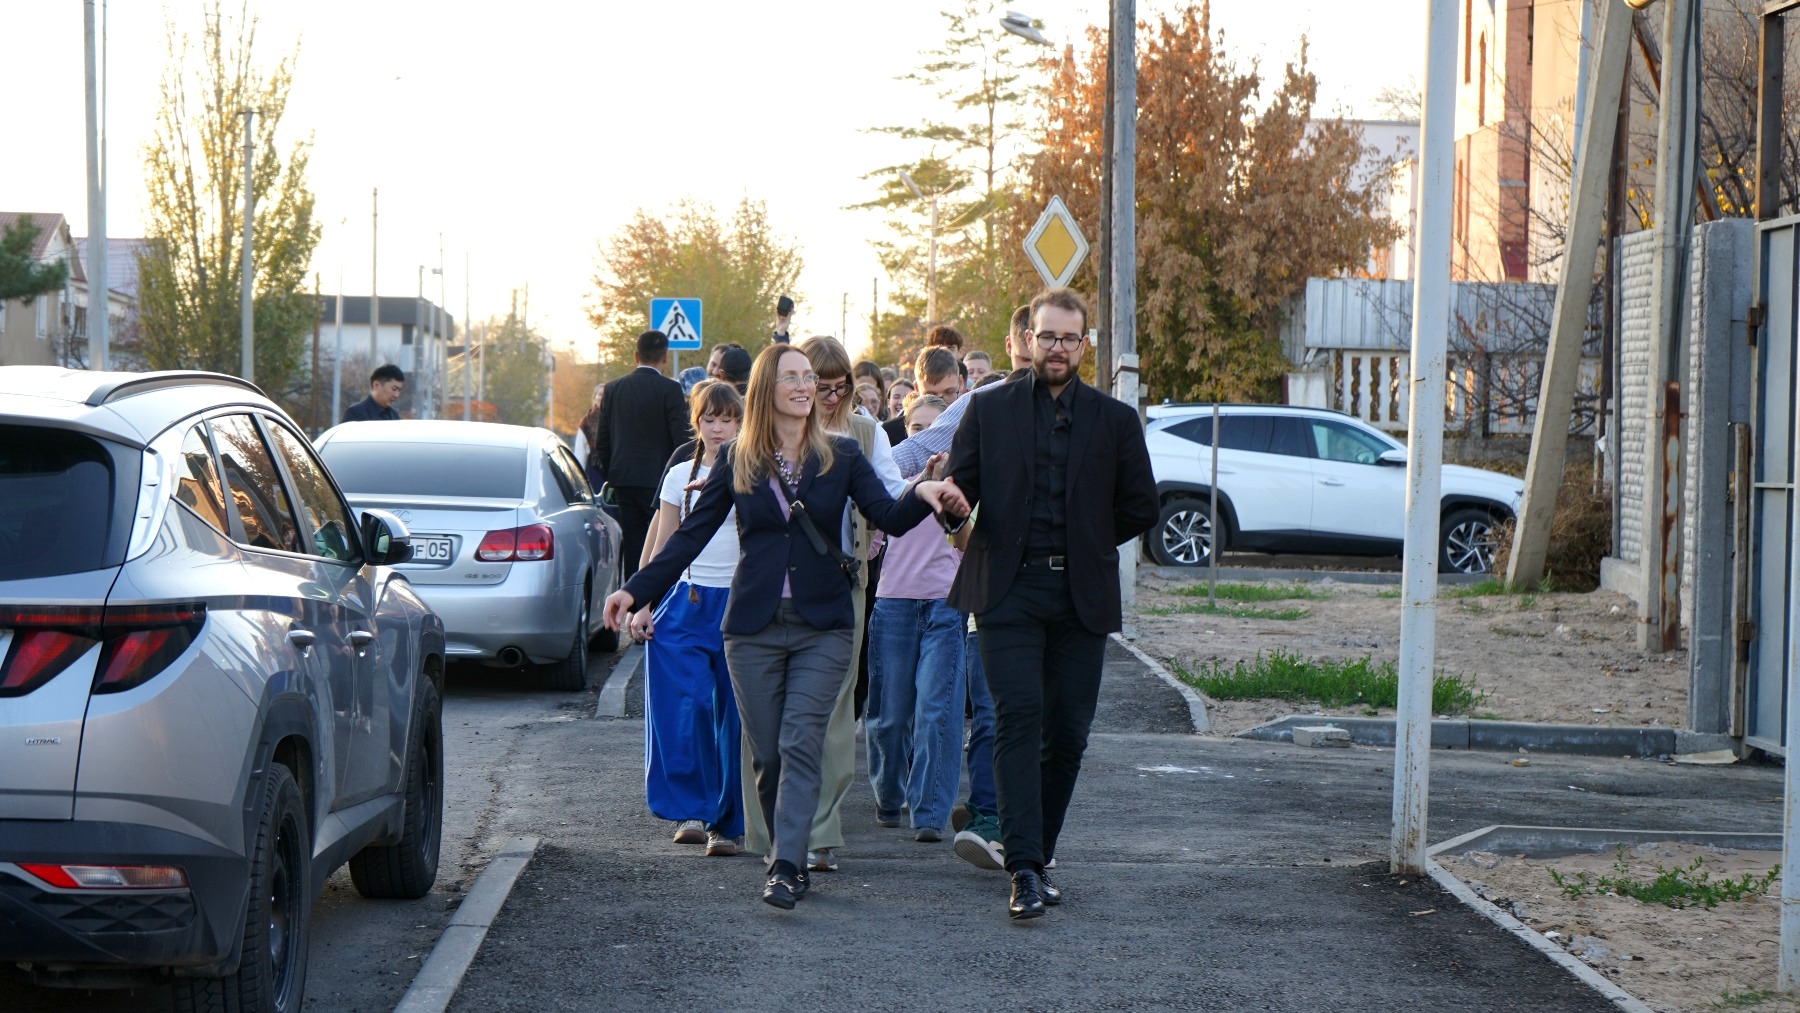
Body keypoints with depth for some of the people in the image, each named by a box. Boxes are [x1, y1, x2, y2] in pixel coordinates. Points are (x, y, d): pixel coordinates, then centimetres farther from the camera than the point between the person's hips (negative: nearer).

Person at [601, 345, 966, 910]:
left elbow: (889, 518, -6)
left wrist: (922, 495, -28)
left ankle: (786, 868, -19)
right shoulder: (737, 462, 5)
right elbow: (691, 535, 6)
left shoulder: (840, 457, 5)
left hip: (822, 628, -1)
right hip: (754, 627, 1)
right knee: (766, 754, 2)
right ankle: (789, 858, 16)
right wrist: (635, 591, -2)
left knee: (800, 744, -13)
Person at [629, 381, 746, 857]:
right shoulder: (680, 477, 9)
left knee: (734, 716, -1)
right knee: (685, 707, -13)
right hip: (686, 601, 1)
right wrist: (642, 605, 3)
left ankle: (727, 823, 7)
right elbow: (662, 546, 9)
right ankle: (689, 809, -2)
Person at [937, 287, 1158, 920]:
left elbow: (1141, 508, 14)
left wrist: (1086, 545, 11)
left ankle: (1037, 857, 18)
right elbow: (958, 487, 6)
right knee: (1018, 719, -15)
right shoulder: (989, 411, 9)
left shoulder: (1115, 421, 9)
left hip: (1081, 598, 2)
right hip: (1008, 590, -2)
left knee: (1067, 734, 3)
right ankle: (1026, 871, -19)